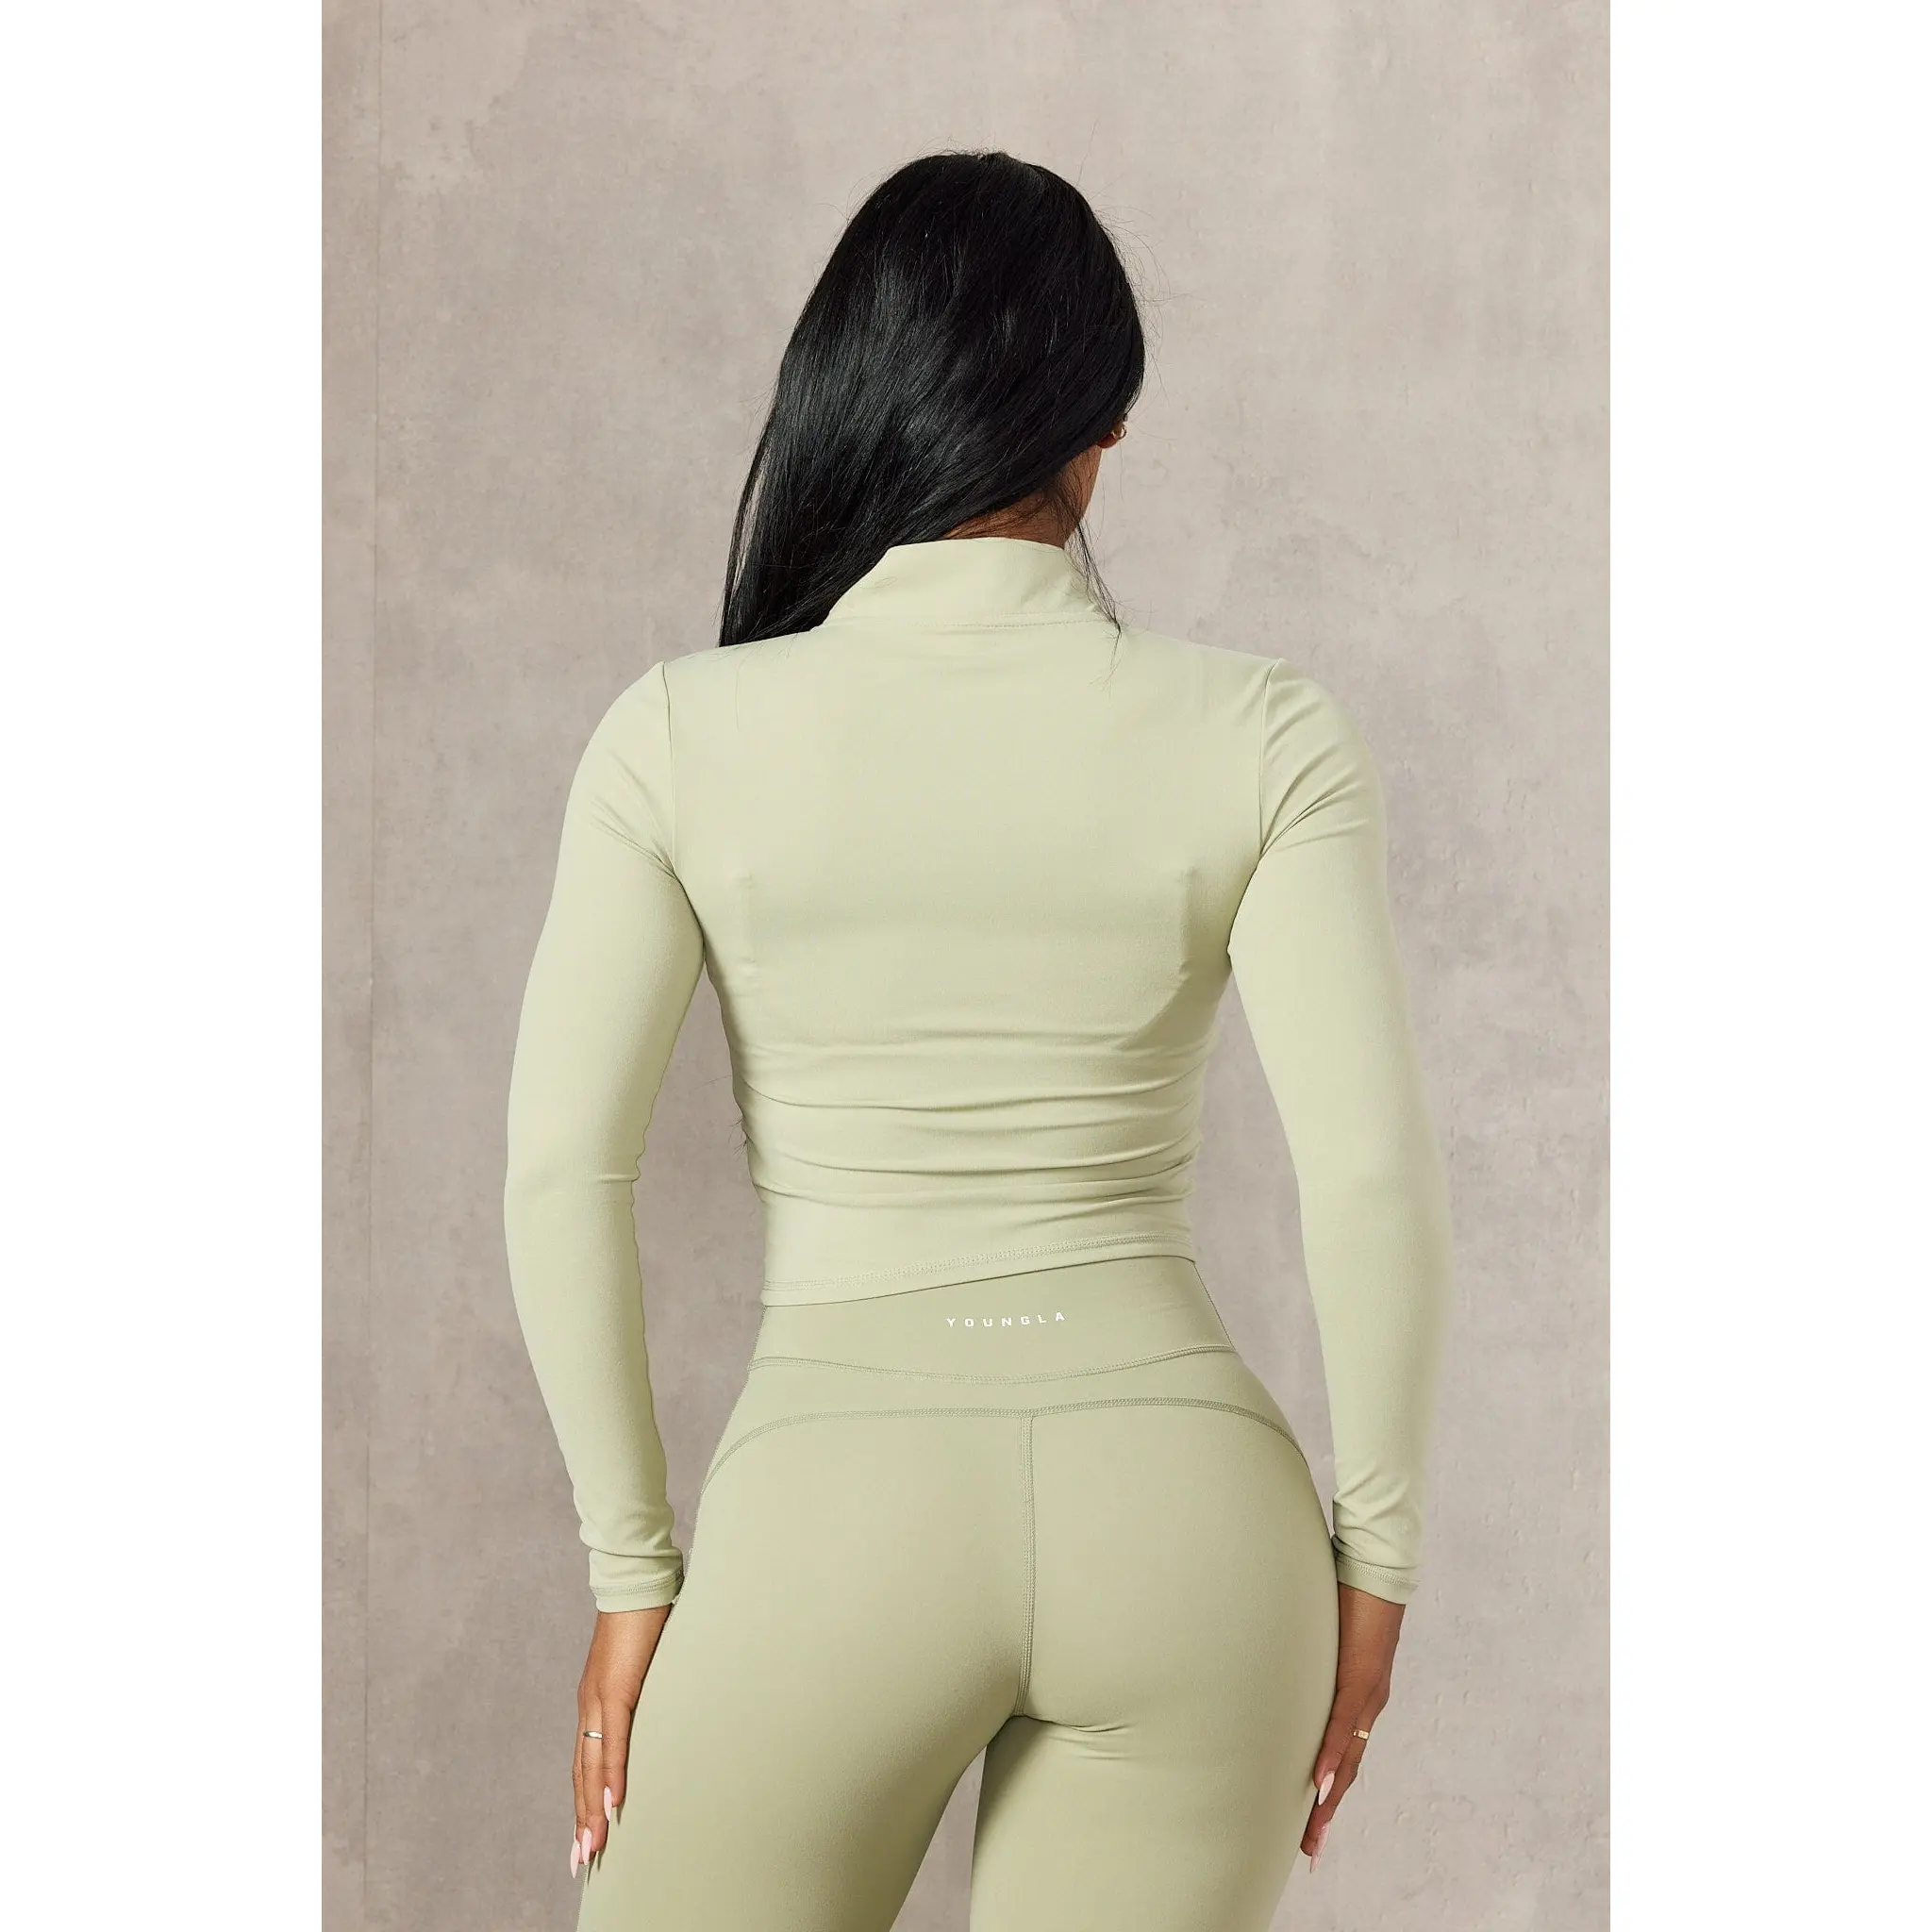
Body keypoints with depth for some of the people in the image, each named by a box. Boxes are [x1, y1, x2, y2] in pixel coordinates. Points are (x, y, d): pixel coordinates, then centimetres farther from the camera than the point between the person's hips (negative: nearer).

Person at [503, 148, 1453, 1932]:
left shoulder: (685, 733, -2)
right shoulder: (1261, 735, -2)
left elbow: (561, 1169, -5)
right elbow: (1373, 1173, -7)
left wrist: (633, 1569, 3)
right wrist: (1375, 1550, 4)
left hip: (834, 1495, -1)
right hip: (1181, 1494, 1)